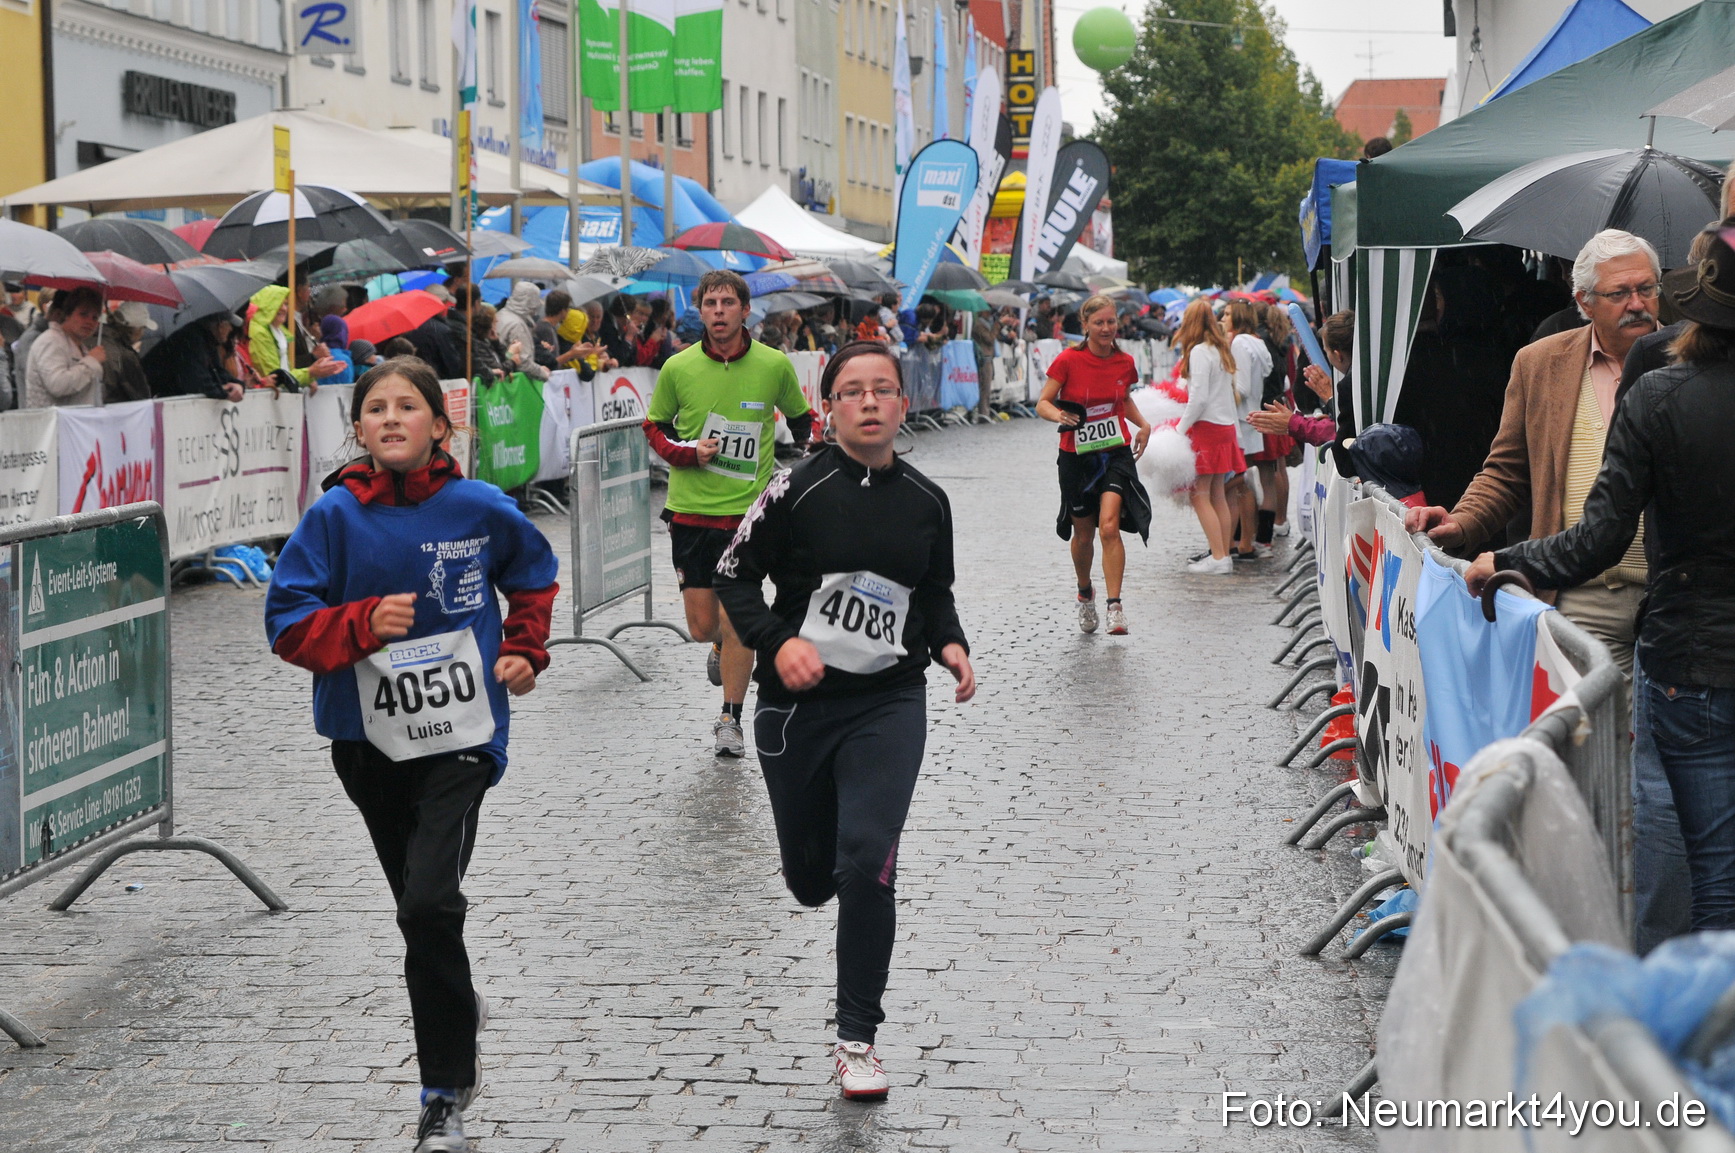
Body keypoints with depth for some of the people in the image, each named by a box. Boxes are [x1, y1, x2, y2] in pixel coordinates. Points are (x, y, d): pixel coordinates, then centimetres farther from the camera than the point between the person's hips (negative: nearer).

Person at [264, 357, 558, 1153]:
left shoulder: (481, 509, -5)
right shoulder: (334, 517, -7)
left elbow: (534, 577, 15)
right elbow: (288, 622, -8)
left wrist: (524, 651, 3)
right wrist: (363, 624, -23)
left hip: (461, 735, -2)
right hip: (367, 738, 2)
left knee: (428, 903, -17)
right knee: (422, 905, 15)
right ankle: (459, 1009, 47)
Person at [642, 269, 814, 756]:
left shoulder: (775, 365, -3)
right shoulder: (678, 368, -3)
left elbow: (801, 419, 14)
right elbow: (654, 425, 10)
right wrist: (687, 453, -7)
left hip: (748, 510, -1)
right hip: (690, 510, 1)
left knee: (736, 619, -7)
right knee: (702, 625, 4)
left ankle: (731, 719, 10)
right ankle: (724, 646, 41)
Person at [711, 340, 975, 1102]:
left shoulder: (926, 502, 3)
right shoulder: (799, 489, -8)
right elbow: (734, 577, -4)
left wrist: (951, 645, -1)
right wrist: (776, 641, -19)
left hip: (889, 703, 1)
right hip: (797, 704, -1)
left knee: (866, 862, -15)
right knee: (810, 880, 11)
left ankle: (856, 1040, -3)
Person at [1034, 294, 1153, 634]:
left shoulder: (1125, 363, 1)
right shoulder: (1069, 360, -9)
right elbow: (1043, 404, -7)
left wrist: (1143, 424, 4)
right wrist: (1060, 415, -28)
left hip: (1116, 454, 1)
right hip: (1076, 457, 0)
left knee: (1109, 526, -18)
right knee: (1083, 534, 10)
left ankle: (1115, 606, -18)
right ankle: (1085, 593, 38)